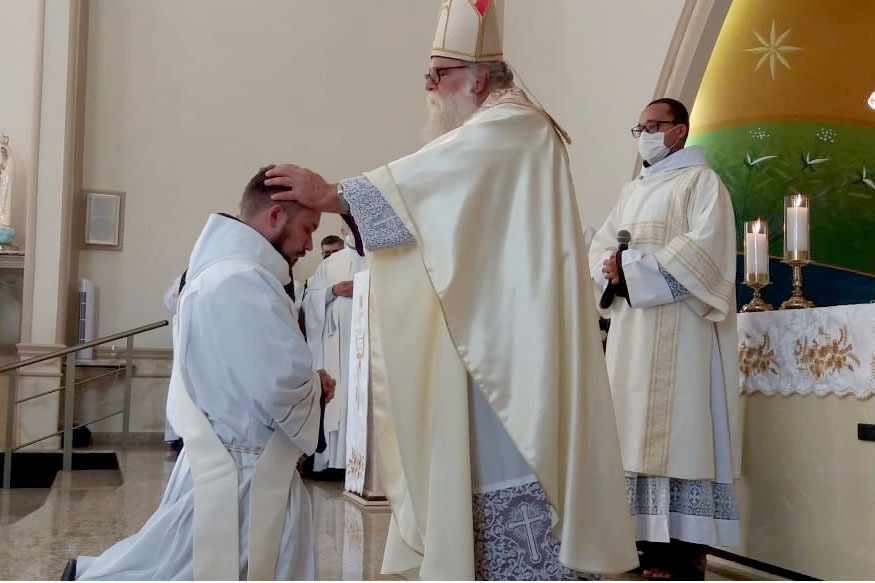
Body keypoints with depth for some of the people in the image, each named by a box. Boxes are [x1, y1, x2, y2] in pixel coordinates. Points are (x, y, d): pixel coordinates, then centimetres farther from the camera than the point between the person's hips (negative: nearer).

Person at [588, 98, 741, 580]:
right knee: (637, 431, 2)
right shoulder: (632, 191, 23)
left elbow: (704, 249, -13)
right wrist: (612, 272, -8)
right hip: (630, 330, 7)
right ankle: (649, 542, 5)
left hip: (679, 328, -7)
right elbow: (599, 250, 15)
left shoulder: (702, 182, 2)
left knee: (677, 431, -10)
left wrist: (632, 265, -12)